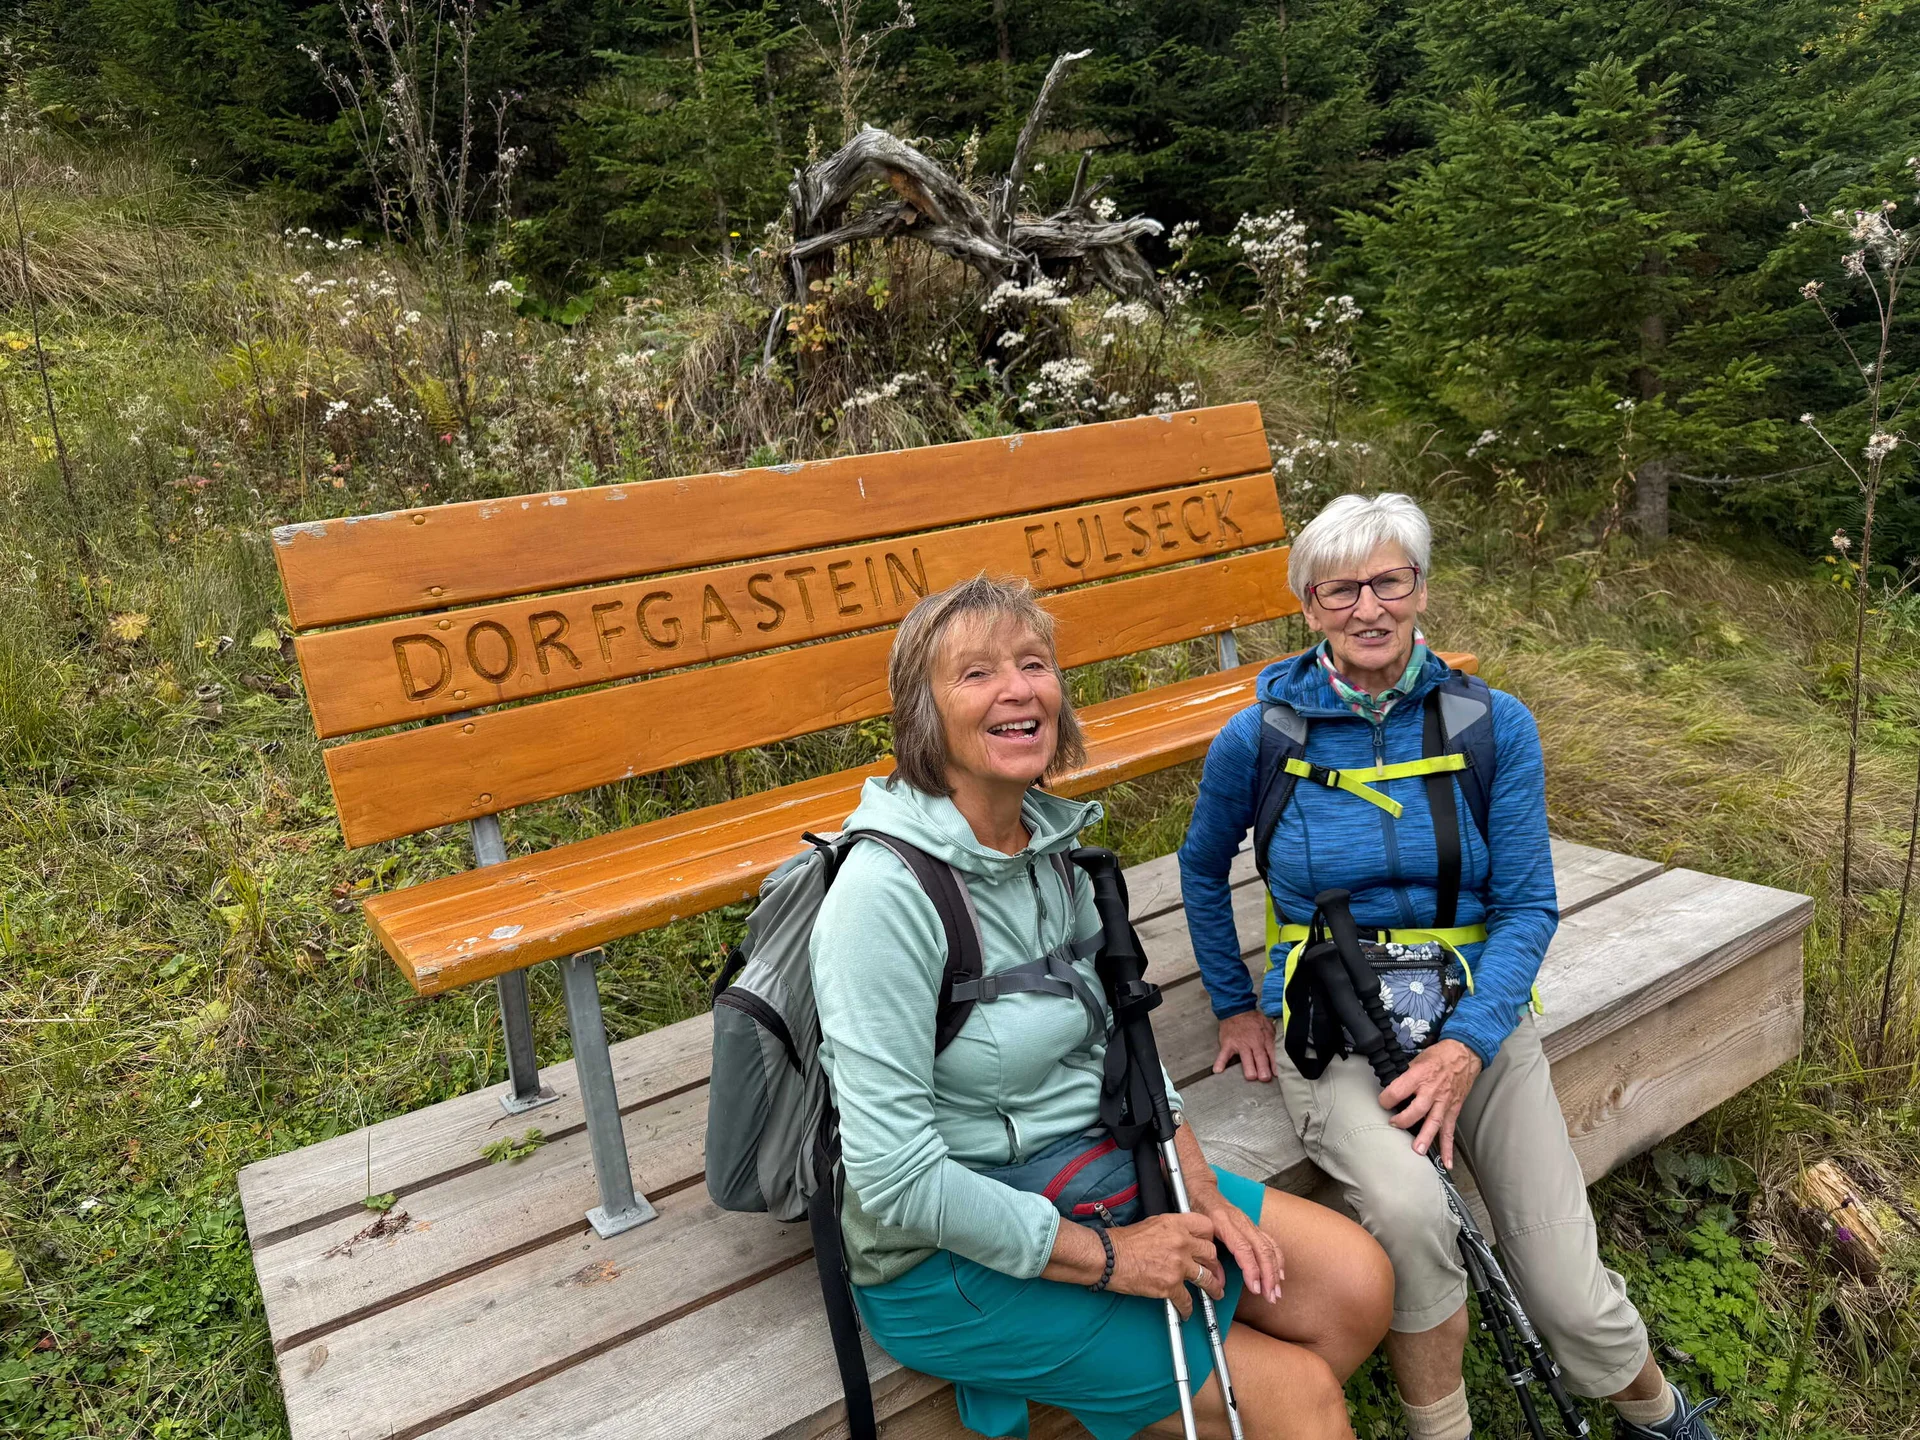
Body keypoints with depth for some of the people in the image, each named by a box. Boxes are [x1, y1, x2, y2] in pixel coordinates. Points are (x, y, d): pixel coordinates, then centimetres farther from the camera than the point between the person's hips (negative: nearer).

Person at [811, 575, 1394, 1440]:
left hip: (1090, 1165, 8)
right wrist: (1106, 1257, -18)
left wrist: (1198, 1188, -1)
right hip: (951, 1260, -8)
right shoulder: (887, 892, -26)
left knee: (1356, 1284, 2)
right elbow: (894, 1175, -26)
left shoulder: (1048, 838, 0)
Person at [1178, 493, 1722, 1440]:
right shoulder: (1260, 736, -4)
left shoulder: (1493, 725, -3)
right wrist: (1234, 1005, 11)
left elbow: (1528, 905, -3)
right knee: (1406, 1209, -31)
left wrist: (1467, 1044, -16)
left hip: (1477, 1013, 1)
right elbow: (1202, 868, 13)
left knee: (1569, 1296, -4)